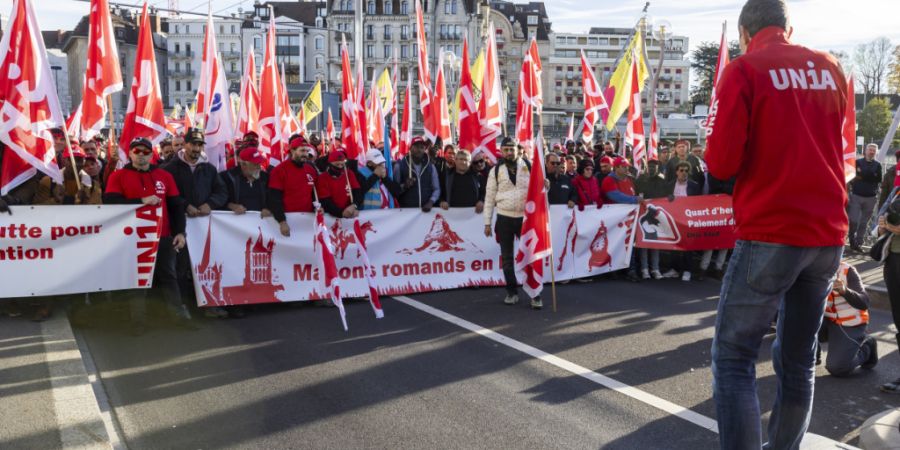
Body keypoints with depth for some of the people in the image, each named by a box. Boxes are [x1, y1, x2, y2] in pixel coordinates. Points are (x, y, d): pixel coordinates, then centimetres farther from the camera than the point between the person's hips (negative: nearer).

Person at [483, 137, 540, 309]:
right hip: (504, 219, 1)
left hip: (525, 217, -1)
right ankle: (512, 292, 19)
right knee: (507, 258, 7)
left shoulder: (528, 167, 0)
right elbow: (489, 197, 2)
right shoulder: (496, 170, 0)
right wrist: (487, 223, 0)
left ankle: (535, 294, 5)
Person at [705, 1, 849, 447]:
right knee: (798, 360, 15)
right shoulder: (831, 68, 12)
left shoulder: (744, 70, -5)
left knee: (732, 359, -1)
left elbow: (722, 163, -12)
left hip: (770, 234, -6)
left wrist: (717, 153, 9)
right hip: (828, 234, 6)